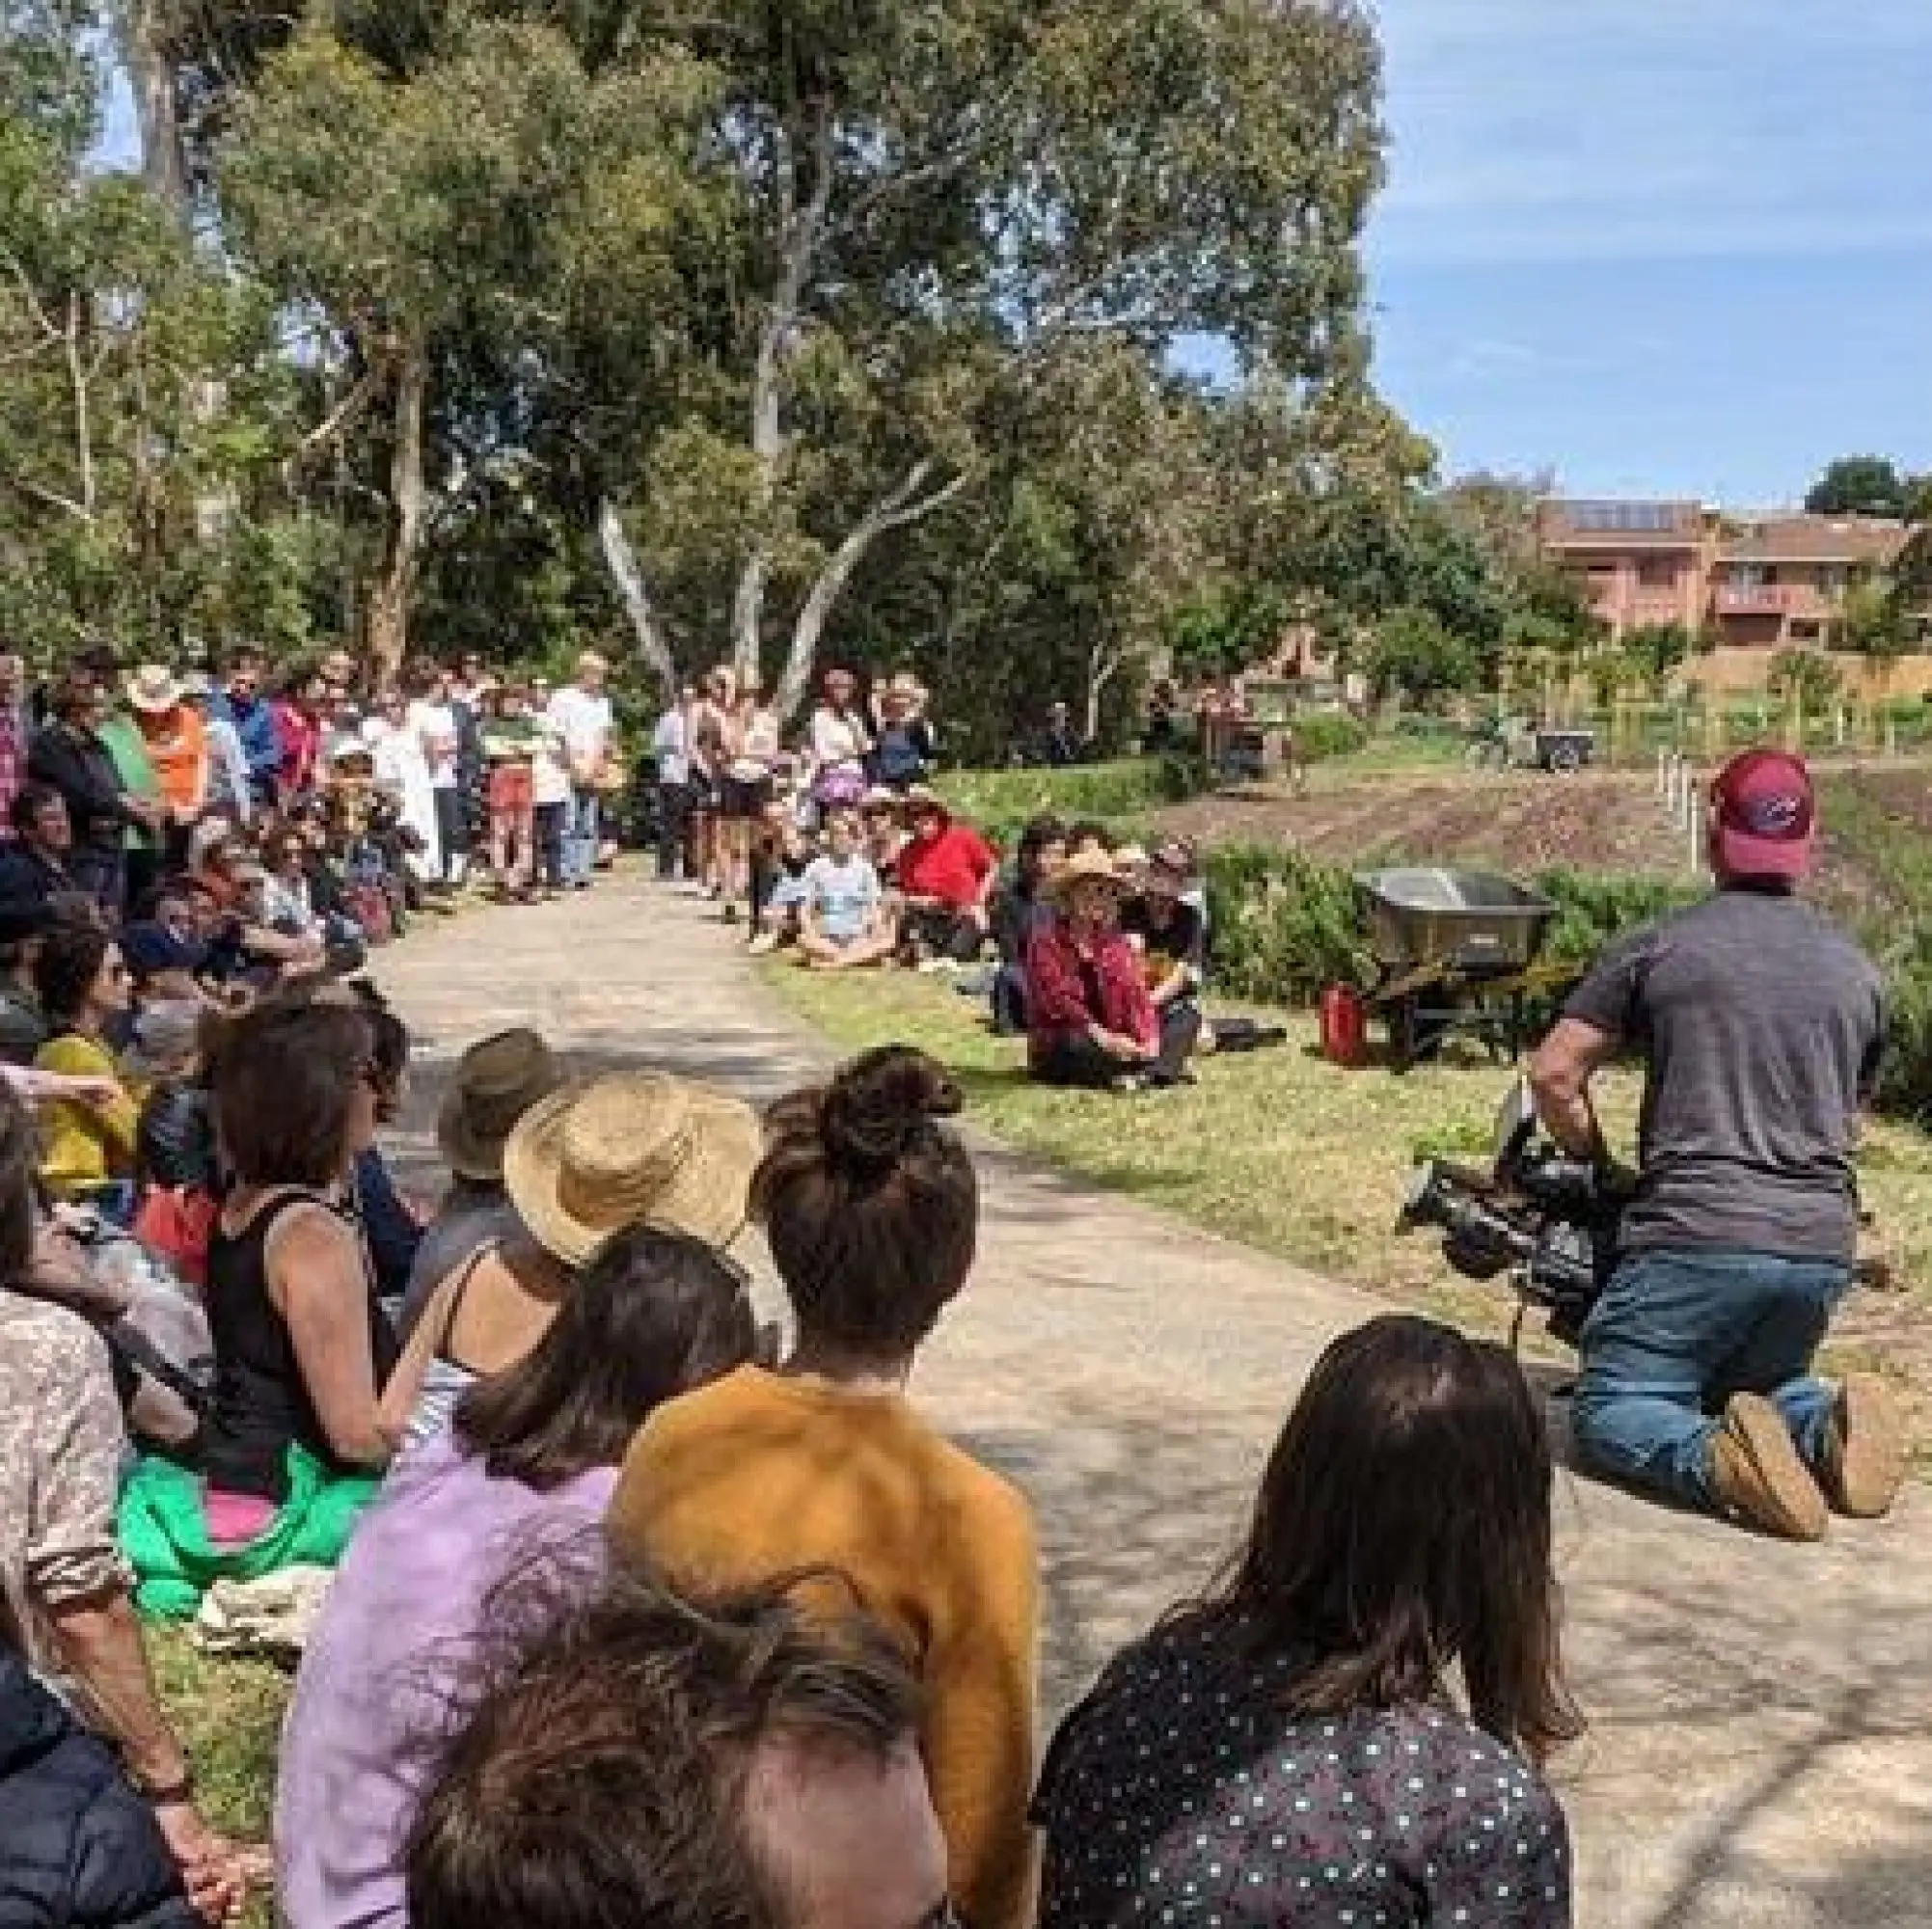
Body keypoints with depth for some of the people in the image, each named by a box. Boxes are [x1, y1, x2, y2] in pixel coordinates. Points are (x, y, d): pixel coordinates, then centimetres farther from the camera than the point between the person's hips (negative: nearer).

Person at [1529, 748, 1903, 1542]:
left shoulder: (1658, 949, 0)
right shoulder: (1859, 973, 13)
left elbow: (1554, 1074, -1)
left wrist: (1600, 1169, 15)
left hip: (1697, 1237, -5)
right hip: (1824, 1245, 5)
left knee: (1608, 1413, 4)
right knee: (1759, 1389, 27)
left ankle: (1715, 1460, -27)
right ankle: (1828, 1428, -6)